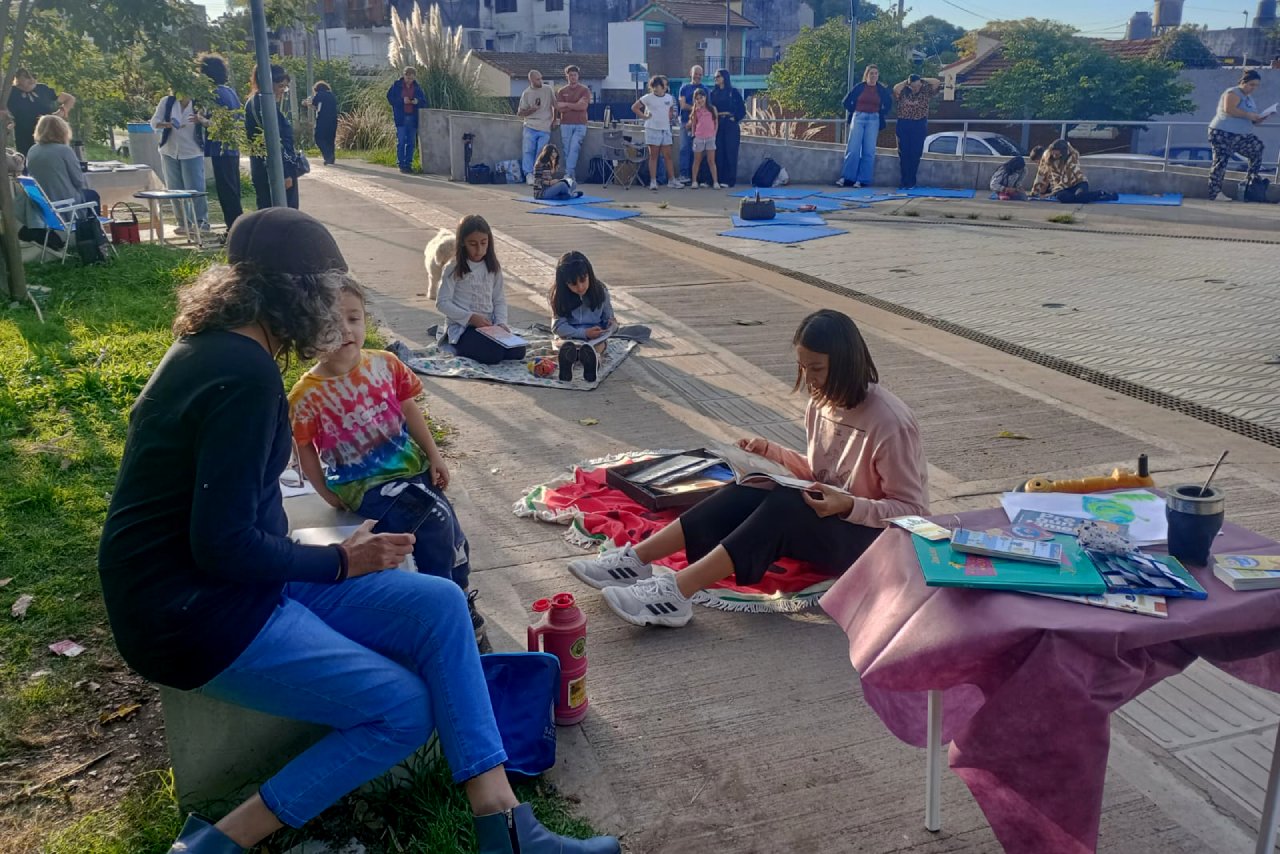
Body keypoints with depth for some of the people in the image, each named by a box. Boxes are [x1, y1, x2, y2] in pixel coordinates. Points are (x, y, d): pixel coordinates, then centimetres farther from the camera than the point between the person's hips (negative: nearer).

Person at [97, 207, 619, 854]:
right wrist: (341, 563, -11)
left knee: (440, 605, -4)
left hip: (240, 581, 10)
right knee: (406, 710, -11)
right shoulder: (245, 375, -23)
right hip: (193, 614, -10)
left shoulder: (214, 345, 8)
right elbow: (223, 546, -24)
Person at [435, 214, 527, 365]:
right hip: (462, 326, -5)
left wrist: (500, 322, -10)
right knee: (493, 355, -28)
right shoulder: (453, 269, -7)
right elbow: (442, 303, -10)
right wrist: (470, 317, -19)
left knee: (517, 351, -16)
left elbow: (500, 300, 10)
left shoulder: (493, 268, 8)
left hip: (489, 325, 5)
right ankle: (460, 345, 1)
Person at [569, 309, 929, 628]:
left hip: (877, 538, -7)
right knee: (745, 493, -20)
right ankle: (636, 559, -23)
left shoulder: (890, 422, -20)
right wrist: (772, 452, -1)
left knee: (785, 506, -33)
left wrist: (850, 506, -30)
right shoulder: (821, 403, 2)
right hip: (825, 517, 7)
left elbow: (911, 510, -16)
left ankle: (675, 593, -41)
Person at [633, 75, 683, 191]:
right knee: (653, 156, 0)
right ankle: (653, 181, 3)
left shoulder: (669, 98, 8)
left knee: (668, 156, 5)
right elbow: (634, 107, -3)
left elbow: (671, 109, 25)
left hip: (666, 129, 4)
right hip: (653, 129, -4)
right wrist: (644, 116, -7)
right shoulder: (648, 98, -5)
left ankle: (672, 180, 10)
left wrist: (669, 117, 8)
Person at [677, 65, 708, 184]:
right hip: (685, 122, -1)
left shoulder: (705, 89, 11)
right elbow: (683, 105, 1)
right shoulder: (684, 88, 11)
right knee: (685, 148, -8)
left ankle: (694, 176, 3)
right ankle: (684, 175, -8)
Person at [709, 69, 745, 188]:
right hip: (717, 124, 4)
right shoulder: (713, 93, 12)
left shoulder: (733, 92, 2)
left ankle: (730, 180, -3)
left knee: (730, 151, -5)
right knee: (718, 152, 1)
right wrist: (713, 117, -1)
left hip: (730, 125, -4)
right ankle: (718, 178, 5)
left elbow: (742, 109, 1)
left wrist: (735, 118, -7)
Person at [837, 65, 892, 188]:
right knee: (853, 148, -7)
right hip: (858, 118, -1)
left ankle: (862, 180, 0)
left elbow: (889, 103, 20)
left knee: (868, 151, -2)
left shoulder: (881, 89, 6)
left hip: (873, 120, 1)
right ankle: (846, 177, -4)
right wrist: (854, 112, 7)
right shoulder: (859, 87, 2)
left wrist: (881, 114, 12)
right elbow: (846, 101, 8)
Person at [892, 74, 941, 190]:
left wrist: (923, 79, -2)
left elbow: (937, 83, -7)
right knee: (903, 154, 2)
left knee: (915, 154, 0)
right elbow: (895, 89, -18)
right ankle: (905, 181, 8)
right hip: (903, 125, 1)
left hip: (919, 125, -1)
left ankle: (911, 181, 6)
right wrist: (905, 82, -6)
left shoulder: (925, 91, 3)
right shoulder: (903, 92, 1)